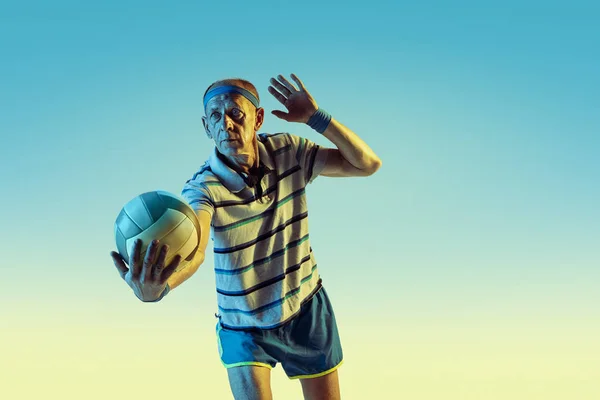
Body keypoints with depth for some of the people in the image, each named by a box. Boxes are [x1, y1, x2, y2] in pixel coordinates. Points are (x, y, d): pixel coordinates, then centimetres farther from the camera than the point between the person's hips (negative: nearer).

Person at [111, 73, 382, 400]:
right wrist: (157, 286, -67)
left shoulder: (289, 151, -12)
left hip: (306, 311, 3)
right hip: (243, 326, -3)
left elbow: (368, 164, -14)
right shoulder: (202, 187, -24)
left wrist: (316, 116, -25)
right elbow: (193, 248, -44)